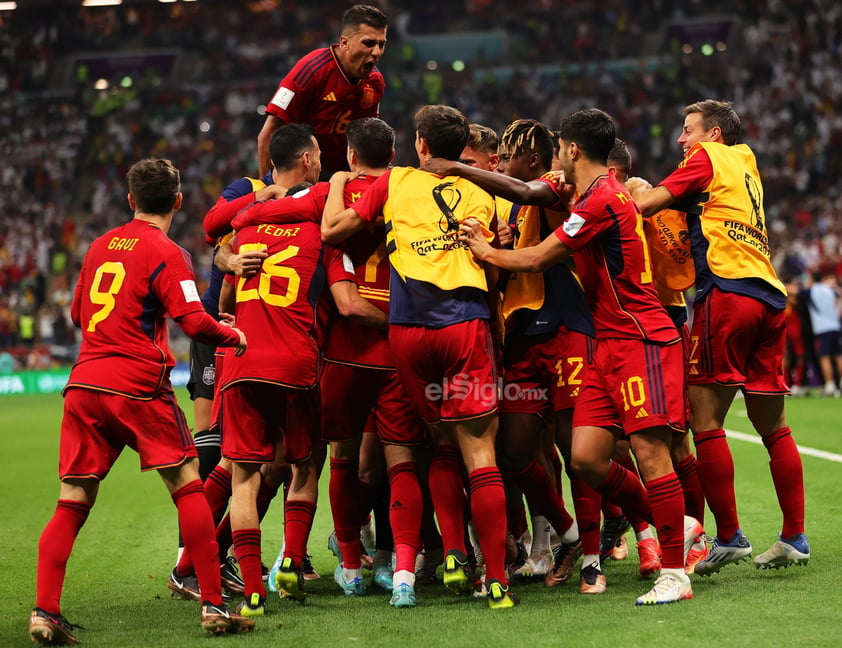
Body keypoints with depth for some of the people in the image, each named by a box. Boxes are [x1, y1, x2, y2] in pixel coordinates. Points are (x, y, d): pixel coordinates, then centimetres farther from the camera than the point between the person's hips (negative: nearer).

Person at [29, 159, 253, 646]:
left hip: (84, 384, 5)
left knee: (73, 503, 5)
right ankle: (214, 606, 4)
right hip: (137, 387, -5)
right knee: (188, 487, 5)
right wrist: (234, 336, 7)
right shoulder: (165, 253, -3)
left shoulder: (101, 246, 15)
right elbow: (194, 321, -11)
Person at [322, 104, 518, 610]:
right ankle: (497, 578, -9)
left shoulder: (396, 182, 12)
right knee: (479, 452, -3)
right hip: (465, 323, -1)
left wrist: (337, 183, 28)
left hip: (407, 328, 1)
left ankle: (454, 555, 6)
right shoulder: (481, 194, 17)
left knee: (444, 445, 17)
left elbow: (333, 229, 12)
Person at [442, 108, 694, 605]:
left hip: (641, 341, -10)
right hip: (609, 345, 10)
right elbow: (525, 192, 18)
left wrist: (486, 252, 5)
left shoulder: (603, 200, -14)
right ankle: (671, 525, 19)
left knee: (649, 452, -11)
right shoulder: (587, 195, 16)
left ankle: (675, 573, -6)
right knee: (586, 457, 2)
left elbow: (537, 260, -10)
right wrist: (458, 169, 12)